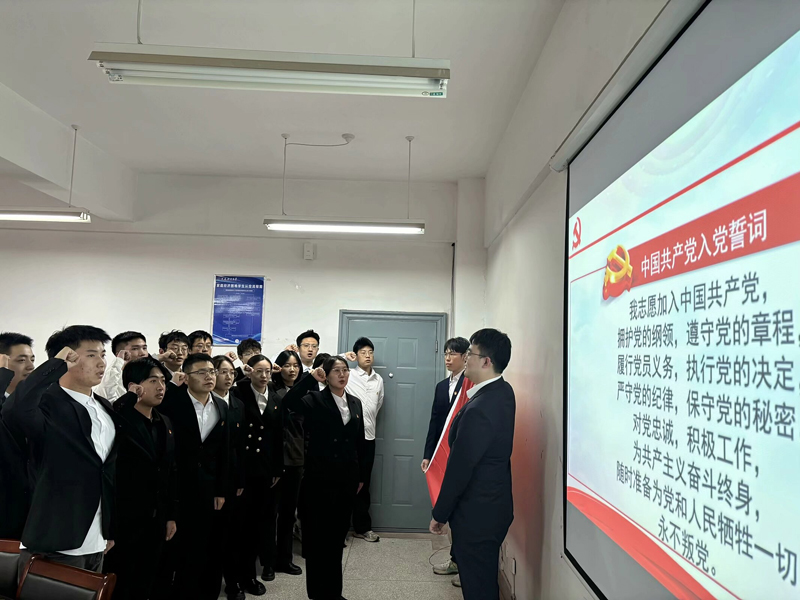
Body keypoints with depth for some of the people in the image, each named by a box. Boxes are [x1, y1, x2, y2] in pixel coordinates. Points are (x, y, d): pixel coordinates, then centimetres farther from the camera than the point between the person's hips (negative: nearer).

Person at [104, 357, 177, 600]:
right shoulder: (118, 420, -14)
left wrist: (171, 515, 12)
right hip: (124, 519, -6)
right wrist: (130, 398, -32)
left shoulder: (165, 423, 8)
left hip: (156, 520, 6)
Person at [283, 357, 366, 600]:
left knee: (338, 534, 15)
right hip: (320, 477, -5)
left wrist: (361, 475, 12)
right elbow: (289, 402, -29)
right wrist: (311, 378, -29)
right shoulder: (315, 399, -8)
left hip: (347, 477, 5)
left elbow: (360, 441, 11)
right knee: (318, 534, 6)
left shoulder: (355, 403, 8)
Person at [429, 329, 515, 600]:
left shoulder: (479, 410, -29)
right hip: (495, 506, 9)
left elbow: (459, 469, -21)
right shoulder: (503, 391, 0)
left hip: (476, 515, -9)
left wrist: (439, 514, -10)